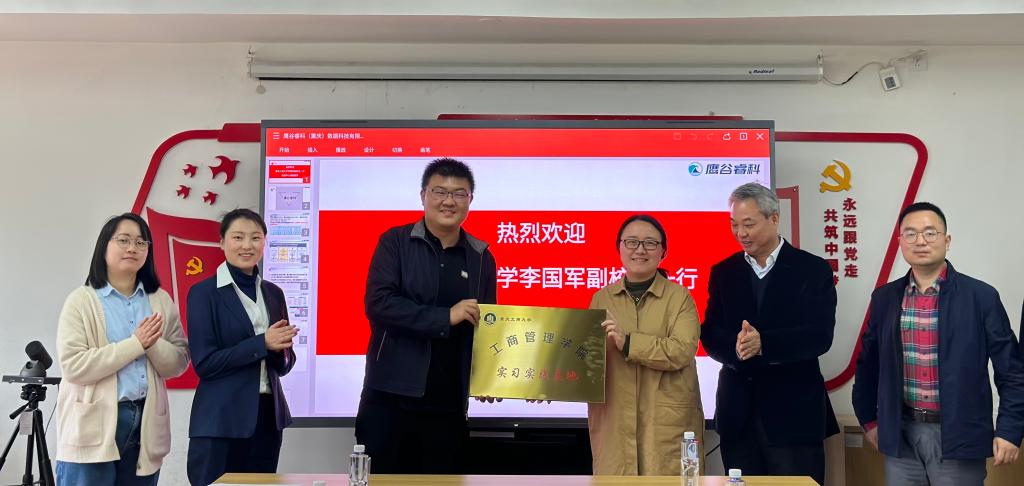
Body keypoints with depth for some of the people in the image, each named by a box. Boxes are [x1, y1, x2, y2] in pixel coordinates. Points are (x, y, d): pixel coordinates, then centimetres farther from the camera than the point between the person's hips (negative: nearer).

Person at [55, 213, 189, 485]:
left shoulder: (161, 301, 9)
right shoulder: (82, 300, -2)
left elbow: (179, 363, 6)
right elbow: (73, 367, -13)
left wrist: (154, 344, -14)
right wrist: (136, 344, -14)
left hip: (145, 424, 4)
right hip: (93, 427, -4)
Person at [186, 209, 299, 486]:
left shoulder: (273, 293, 10)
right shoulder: (204, 293, -6)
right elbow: (204, 363, -13)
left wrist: (279, 349, -10)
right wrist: (261, 343, -17)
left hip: (268, 416, 5)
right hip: (221, 420, -5)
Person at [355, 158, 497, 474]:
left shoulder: (481, 258, 7)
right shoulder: (395, 242, -1)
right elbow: (378, 304, -13)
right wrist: (446, 317, -18)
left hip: (449, 403, 3)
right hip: (391, 395, -3)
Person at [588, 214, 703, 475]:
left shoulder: (679, 297, 3)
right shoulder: (601, 299, 12)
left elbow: (681, 351, -11)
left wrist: (628, 342, -18)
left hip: (666, 422, -2)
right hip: (614, 421, 2)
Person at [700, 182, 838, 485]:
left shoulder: (813, 270, -1)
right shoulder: (723, 272, 9)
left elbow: (820, 336, -12)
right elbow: (710, 336, 1)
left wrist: (762, 343, -25)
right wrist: (736, 347, -21)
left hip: (793, 412, -3)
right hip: (737, 412, 3)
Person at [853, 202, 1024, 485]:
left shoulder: (981, 296, -4)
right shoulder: (884, 298, 5)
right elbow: (869, 363, 14)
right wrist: (868, 420, 12)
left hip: (958, 436, -3)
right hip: (900, 435, 3)